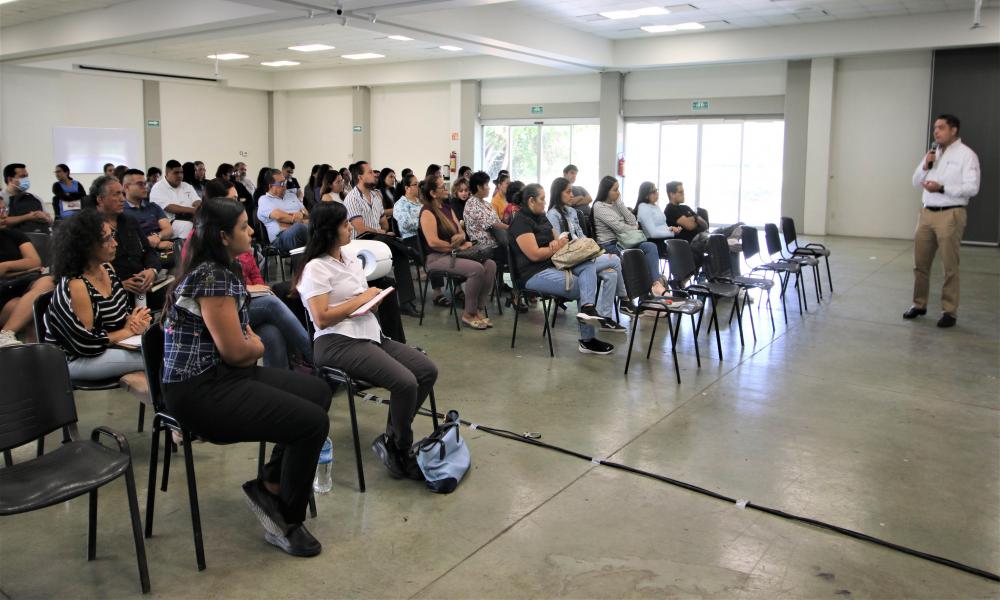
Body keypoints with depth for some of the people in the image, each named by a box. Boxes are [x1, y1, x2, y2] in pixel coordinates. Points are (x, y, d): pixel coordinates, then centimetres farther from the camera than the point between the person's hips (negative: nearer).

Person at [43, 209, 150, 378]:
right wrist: (128, 331, -14)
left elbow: (126, 306, 13)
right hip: (77, 359, -8)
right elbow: (87, 344, -24)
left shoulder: (106, 267, 0)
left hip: (108, 345, 8)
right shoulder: (75, 286, -25)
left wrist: (134, 320, -9)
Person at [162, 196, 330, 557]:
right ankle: (286, 523, 4)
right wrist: (258, 347, 3)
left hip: (220, 375, 10)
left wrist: (249, 344, -5)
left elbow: (240, 336, 18)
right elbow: (236, 351, -20)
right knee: (313, 422, -17)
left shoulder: (222, 270, 13)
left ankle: (270, 485, 13)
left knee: (317, 391, 9)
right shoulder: (211, 278, -18)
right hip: (200, 391, -10)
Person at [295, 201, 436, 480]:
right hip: (338, 343, -9)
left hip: (370, 334, 9)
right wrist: (361, 300, -10)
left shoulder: (351, 257, 16)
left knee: (428, 371, -6)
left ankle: (390, 439, 2)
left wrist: (373, 298, -1)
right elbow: (322, 319, -16)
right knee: (405, 382, -25)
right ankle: (400, 449, -1)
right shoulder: (316, 268, -8)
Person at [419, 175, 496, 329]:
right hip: (437, 257, -8)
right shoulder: (427, 212, -10)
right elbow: (433, 242, -20)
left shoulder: (447, 209, 16)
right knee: (477, 269, -28)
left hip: (453, 253, 8)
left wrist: (461, 237, -7)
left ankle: (479, 310, -7)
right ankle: (469, 315, -13)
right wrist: (458, 246, -13)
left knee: (490, 264, -12)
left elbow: (461, 232, 19)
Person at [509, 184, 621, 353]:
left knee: (589, 265, -17)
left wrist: (556, 242, -6)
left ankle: (588, 309, -33)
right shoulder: (521, 221, -11)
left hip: (553, 265, 8)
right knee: (583, 288, -17)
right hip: (535, 274, -8)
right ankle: (587, 340, -16)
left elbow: (557, 239, 20)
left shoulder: (541, 217, 18)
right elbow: (535, 255, -20)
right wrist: (558, 245, -5)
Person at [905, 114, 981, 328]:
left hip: (950, 215, -6)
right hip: (927, 213, 6)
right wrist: (925, 166, -1)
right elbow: (916, 183, 16)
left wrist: (942, 188, -21)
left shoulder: (966, 154, -3)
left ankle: (949, 311, 4)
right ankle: (919, 304, 21)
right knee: (920, 263, 9)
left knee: (950, 266, -3)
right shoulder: (932, 153, 15)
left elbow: (972, 188, -12)